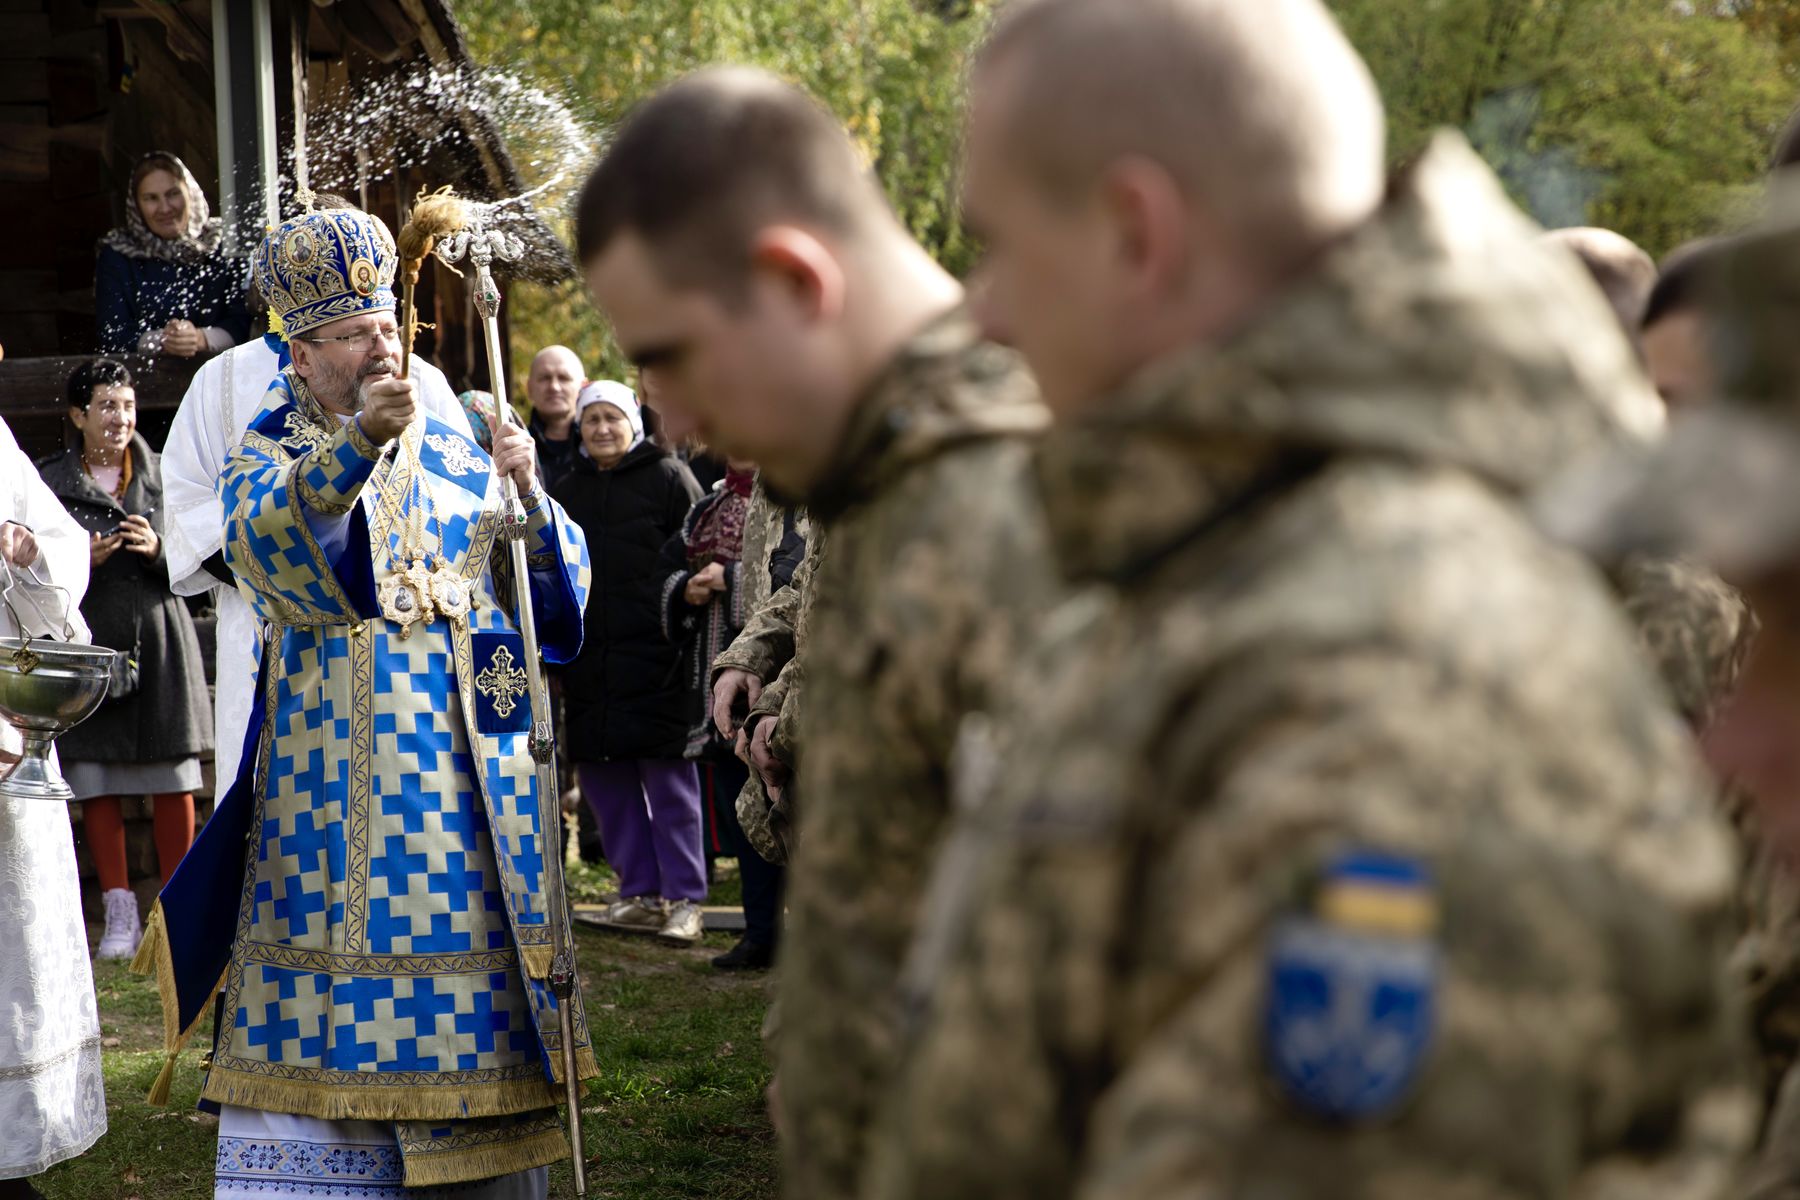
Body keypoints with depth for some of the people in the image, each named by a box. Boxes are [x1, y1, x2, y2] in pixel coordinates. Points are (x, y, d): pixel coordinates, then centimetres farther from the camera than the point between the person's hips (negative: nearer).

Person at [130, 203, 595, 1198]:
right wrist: (358, 442, -35)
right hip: (332, 764, -2)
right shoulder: (265, 458, 7)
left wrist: (528, 495, -11)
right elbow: (264, 536, -19)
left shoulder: (455, 456, 14)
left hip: (464, 760, 3)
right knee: (332, 937, -5)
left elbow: (561, 583, 9)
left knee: (469, 948, 2)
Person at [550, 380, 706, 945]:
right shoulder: (567, 490, 16)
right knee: (604, 777, 7)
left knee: (669, 778, -4)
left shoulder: (668, 478, 0)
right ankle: (640, 893, 17)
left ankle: (684, 899, 1)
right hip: (589, 661, 6)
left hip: (655, 661, -6)